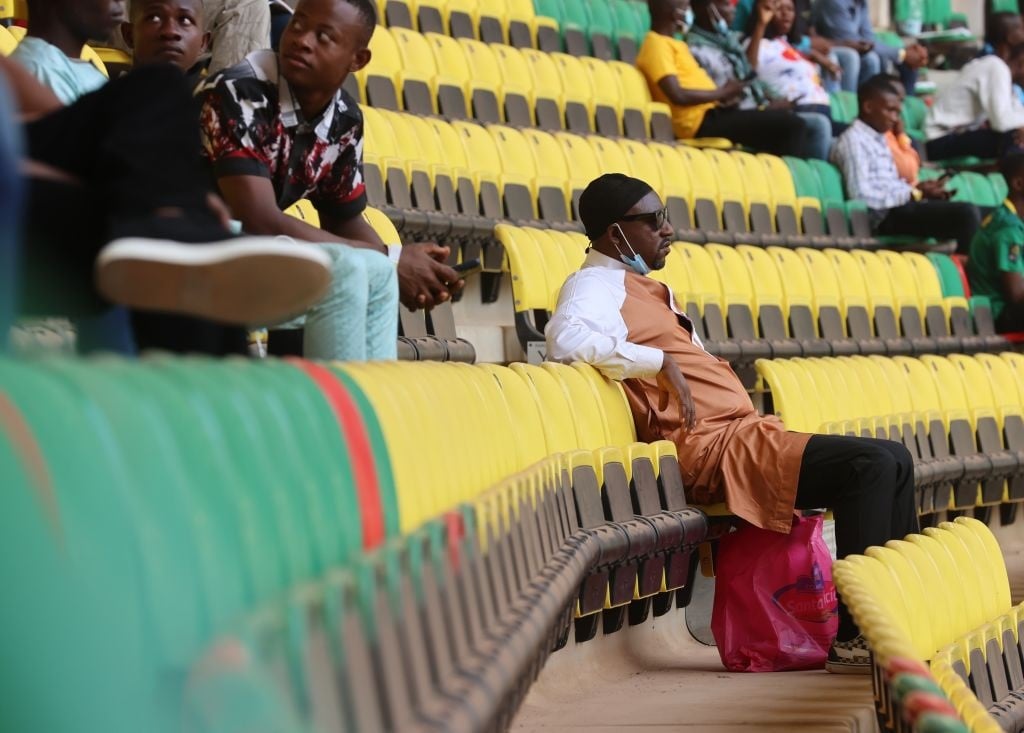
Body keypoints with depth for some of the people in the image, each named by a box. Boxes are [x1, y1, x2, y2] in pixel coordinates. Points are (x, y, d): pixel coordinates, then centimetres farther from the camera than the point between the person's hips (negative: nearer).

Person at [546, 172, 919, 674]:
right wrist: (659, 362, -28)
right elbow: (566, 339, -29)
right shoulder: (596, 284, -7)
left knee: (894, 461, 9)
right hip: (713, 446, -10)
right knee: (870, 466, -21)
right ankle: (852, 637, -19)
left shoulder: (644, 287, 24)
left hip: (743, 430, 10)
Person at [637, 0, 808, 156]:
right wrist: (722, 93, -9)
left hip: (709, 114, 11)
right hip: (701, 121, -11)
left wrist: (725, 95, 3)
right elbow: (678, 95, -21)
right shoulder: (656, 44, -10)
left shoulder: (671, 43, 22)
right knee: (790, 124, -16)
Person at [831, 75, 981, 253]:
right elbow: (861, 196, -19)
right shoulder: (853, 140, -8)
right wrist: (913, 193, -17)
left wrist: (919, 190, 2)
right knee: (966, 213, -22)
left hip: (898, 207, 10)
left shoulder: (879, 140, 22)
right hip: (886, 217, -10)